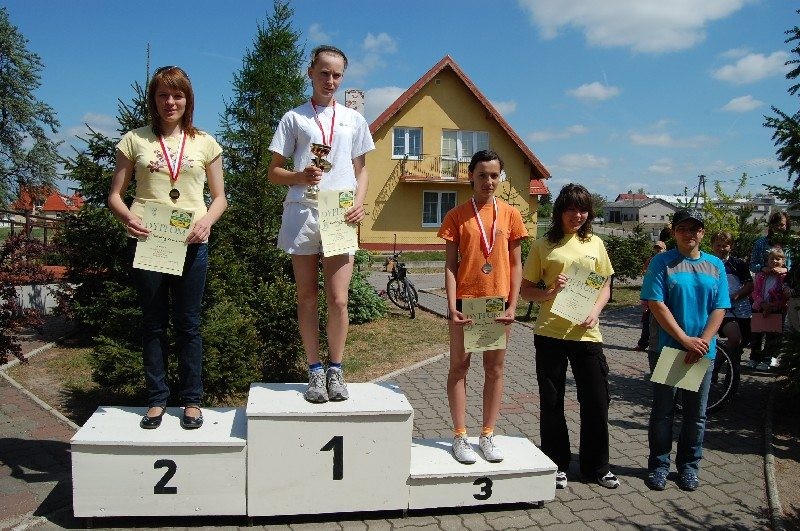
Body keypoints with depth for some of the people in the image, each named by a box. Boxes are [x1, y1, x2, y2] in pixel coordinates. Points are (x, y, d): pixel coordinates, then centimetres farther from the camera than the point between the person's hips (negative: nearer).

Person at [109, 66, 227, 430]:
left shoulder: (204, 143, 10)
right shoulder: (135, 140, 9)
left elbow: (220, 197, 10)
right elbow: (115, 194, 9)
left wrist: (207, 220, -10)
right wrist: (127, 216, -13)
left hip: (190, 243, 0)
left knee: (188, 323, 5)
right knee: (153, 323, 8)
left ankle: (191, 400, 16)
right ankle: (157, 399, 19)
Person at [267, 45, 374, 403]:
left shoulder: (354, 120, 17)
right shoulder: (293, 118, 10)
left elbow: (360, 170, 18)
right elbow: (274, 172, 8)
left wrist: (359, 202, -1)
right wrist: (301, 177, -13)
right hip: (302, 213, 0)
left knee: (338, 299, -5)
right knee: (307, 296, 5)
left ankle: (335, 371, 11)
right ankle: (315, 372, 15)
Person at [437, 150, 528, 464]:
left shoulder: (510, 214, 4)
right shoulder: (457, 216, 0)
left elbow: (515, 264, 4)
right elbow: (451, 264, -2)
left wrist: (512, 305, -4)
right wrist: (452, 306, -11)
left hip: (498, 301, 2)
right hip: (465, 300, -1)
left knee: (495, 368, 8)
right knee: (459, 367, 4)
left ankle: (487, 435, 20)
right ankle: (460, 437, 14)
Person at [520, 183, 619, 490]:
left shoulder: (594, 244, 9)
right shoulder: (543, 246, 1)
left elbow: (605, 286, 13)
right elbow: (526, 291, 2)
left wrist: (596, 311, -6)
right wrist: (551, 291, -17)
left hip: (586, 333, 2)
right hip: (550, 333, -2)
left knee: (596, 401, 8)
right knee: (551, 402, 8)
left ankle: (597, 465, 27)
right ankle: (557, 464, 25)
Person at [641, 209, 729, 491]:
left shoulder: (715, 265, 7)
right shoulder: (662, 262, -4)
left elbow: (719, 309, 2)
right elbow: (657, 304, -11)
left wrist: (702, 342, -11)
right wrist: (685, 340, -15)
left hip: (703, 352, 3)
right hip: (667, 349, -3)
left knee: (696, 414, 11)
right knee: (663, 410, 6)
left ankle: (689, 466, 27)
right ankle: (659, 465, 19)